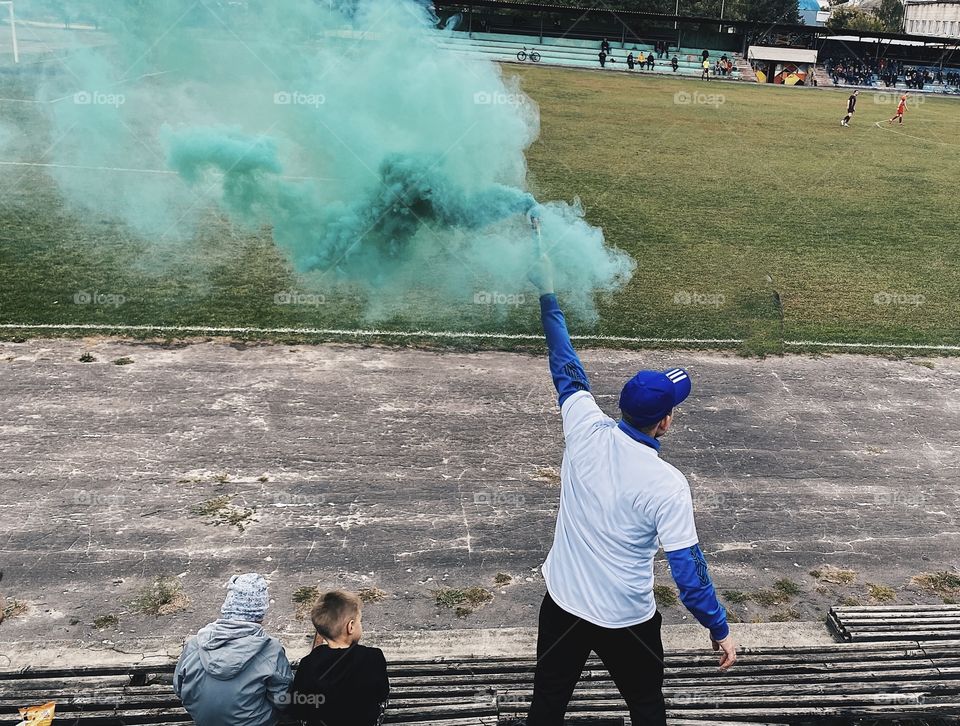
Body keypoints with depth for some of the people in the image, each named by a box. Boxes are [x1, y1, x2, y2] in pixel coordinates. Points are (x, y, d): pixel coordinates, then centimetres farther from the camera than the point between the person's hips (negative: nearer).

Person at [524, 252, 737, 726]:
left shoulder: (587, 432, -15)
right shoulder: (667, 486, -24)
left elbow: (566, 370, 0)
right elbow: (688, 570, -18)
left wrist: (547, 294, 11)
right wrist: (720, 630, -3)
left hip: (562, 602, 3)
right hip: (626, 620, -3)